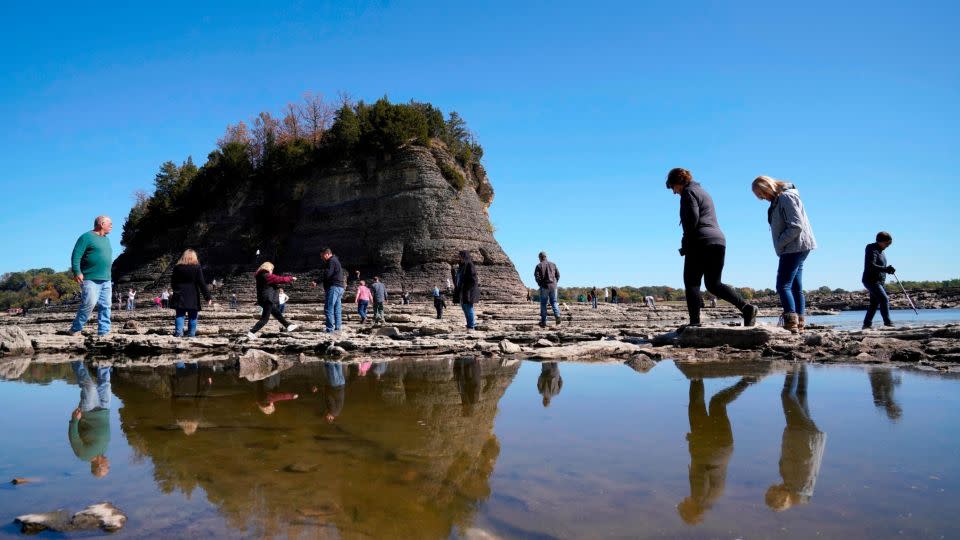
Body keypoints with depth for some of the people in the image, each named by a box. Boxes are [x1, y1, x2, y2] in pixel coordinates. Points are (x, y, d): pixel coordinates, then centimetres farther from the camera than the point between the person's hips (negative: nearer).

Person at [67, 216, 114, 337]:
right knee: (89, 303, -16)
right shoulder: (87, 237, -3)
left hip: (106, 280, 8)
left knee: (105, 306, 3)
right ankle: (75, 330, -3)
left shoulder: (106, 240, 22)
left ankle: (103, 332, 5)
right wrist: (77, 272, -21)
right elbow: (76, 255, -11)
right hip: (90, 279, -8)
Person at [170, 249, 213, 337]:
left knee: (180, 315, 8)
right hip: (193, 297, -3)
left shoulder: (177, 267, 6)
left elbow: (172, 283, 15)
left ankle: (178, 332, -5)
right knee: (192, 316, 3)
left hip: (179, 297, 3)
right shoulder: (197, 268, -5)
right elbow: (202, 284, -9)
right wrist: (208, 297, -8)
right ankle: (191, 334, 1)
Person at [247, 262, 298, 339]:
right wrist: (291, 278, 0)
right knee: (265, 319, -5)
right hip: (267, 300, -10)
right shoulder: (268, 276, -16)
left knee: (277, 314, 20)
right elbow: (280, 279, -13)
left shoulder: (260, 276, 12)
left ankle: (288, 326, 32)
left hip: (264, 299, 10)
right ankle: (251, 332, -7)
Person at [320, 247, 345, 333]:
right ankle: (338, 327, 12)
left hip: (334, 287, -10)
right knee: (337, 309, 11)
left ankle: (330, 329, -12)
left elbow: (327, 275, -18)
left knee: (328, 309, -10)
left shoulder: (331, 261, -9)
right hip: (339, 287, 10)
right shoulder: (336, 261, 23)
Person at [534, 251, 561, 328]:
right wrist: (555, 283, 15)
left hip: (544, 287, -3)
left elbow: (537, 277, -10)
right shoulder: (552, 264, 9)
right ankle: (557, 315, -11)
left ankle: (543, 322, 5)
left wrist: (540, 284, 4)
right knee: (553, 302, 13)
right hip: (553, 286, 3)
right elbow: (558, 275, 7)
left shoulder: (539, 265, -2)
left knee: (543, 304, 5)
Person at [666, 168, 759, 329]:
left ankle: (695, 323, -8)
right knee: (713, 284, 11)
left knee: (691, 283, -4)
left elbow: (692, 219, -15)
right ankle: (746, 307, -5)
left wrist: (685, 245, -8)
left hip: (701, 243, -9)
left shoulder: (688, 192, -1)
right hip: (719, 241, 9)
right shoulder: (702, 191, 28)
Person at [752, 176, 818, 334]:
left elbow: (796, 226, -21)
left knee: (783, 285, -13)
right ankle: (799, 325, 13)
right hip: (795, 249, 10)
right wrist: (780, 245, 9)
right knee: (796, 287, 10)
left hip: (794, 247, -10)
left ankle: (791, 324, -17)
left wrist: (780, 243, -15)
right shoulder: (777, 200, 17)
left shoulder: (786, 197, -13)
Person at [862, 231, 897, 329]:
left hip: (877, 282, 10)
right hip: (871, 281, -10)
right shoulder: (872, 250, -16)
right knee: (884, 299, -17)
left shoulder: (880, 250, 15)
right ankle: (887, 322, -16)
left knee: (875, 303, 11)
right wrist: (886, 269, -35)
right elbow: (871, 266, -27)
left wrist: (888, 269, 7)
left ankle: (867, 324, 16)